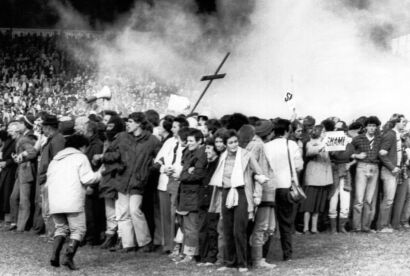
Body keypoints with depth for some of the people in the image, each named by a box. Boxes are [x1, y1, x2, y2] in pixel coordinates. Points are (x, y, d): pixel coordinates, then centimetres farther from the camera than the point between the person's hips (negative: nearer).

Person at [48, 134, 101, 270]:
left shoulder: (55, 160, 24)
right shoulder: (80, 157, 4)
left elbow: (48, 182, 21)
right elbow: (86, 178, -8)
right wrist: (99, 174, 9)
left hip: (54, 201, 6)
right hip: (73, 201, -6)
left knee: (61, 227, 19)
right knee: (78, 229, 2)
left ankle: (54, 255, 0)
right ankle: (68, 256, -16)